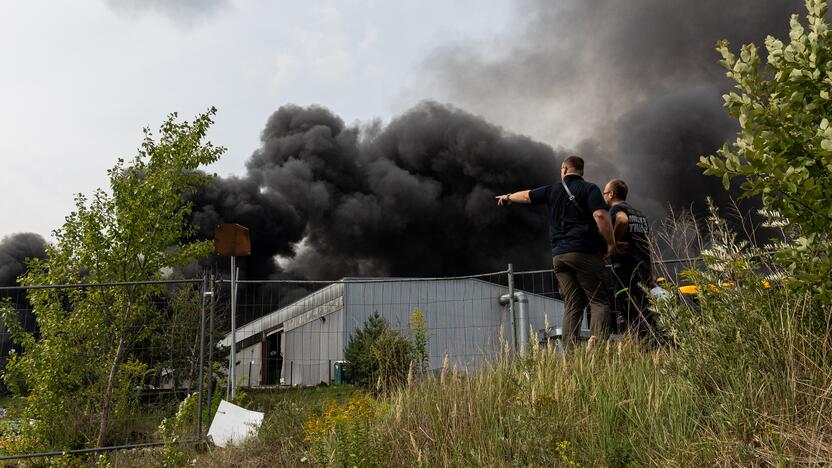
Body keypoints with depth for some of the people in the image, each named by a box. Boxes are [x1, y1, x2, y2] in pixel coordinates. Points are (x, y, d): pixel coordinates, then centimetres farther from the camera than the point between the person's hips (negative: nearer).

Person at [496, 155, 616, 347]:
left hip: (559, 255, 5)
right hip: (585, 252, -4)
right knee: (599, 301, -4)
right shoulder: (590, 188, 2)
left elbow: (526, 196, 30)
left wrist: (508, 197, 49)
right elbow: (600, 215, -13)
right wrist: (610, 243, -4)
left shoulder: (553, 190, 15)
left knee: (572, 306, 6)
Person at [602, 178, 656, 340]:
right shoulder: (640, 215, 25)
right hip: (643, 271, 8)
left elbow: (622, 219, -28)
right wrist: (651, 278, 25)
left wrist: (614, 242, -16)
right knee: (645, 315, 9)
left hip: (625, 270, -8)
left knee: (627, 317, -8)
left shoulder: (616, 209, 0)